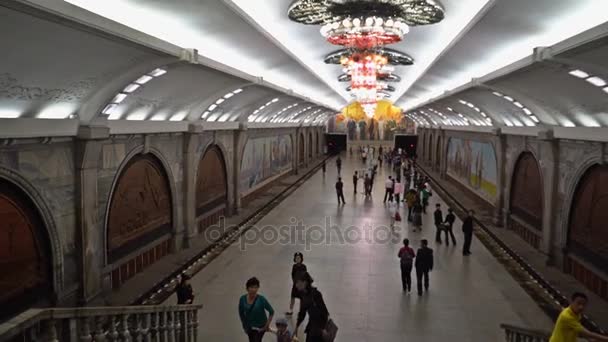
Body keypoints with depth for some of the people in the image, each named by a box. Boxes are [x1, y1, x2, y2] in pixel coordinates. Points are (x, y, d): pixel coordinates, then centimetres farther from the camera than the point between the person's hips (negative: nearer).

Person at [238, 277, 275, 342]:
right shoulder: (242, 299, -16)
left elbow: (271, 311, -14)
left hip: (260, 326, -4)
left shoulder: (261, 299, -24)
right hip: (249, 326, 4)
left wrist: (267, 324, -12)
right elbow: (241, 313, 2)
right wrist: (244, 325, 7)